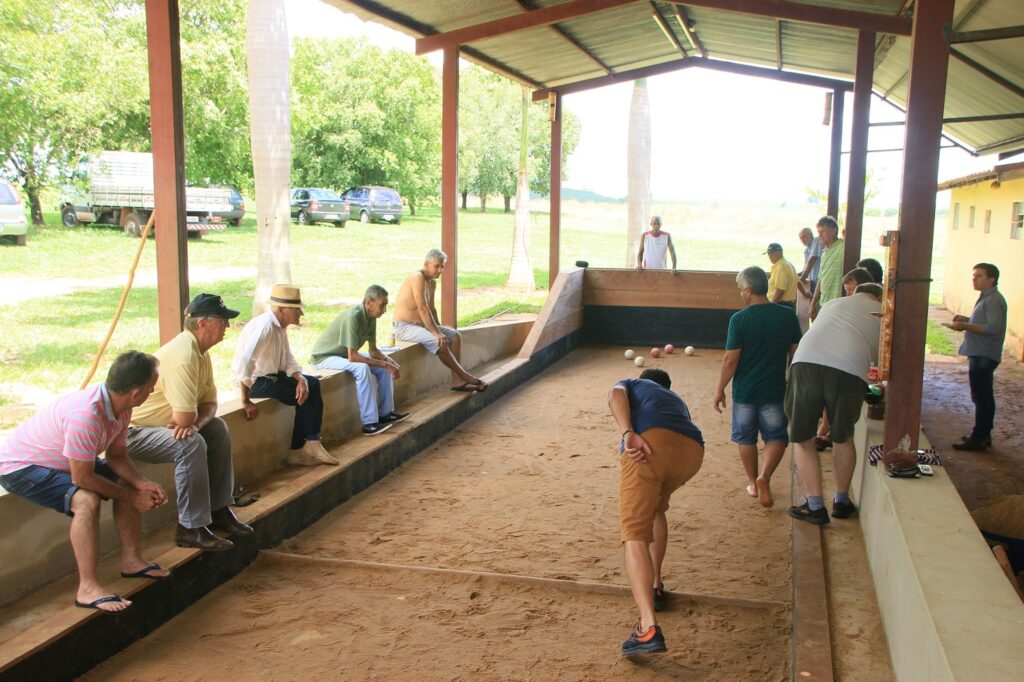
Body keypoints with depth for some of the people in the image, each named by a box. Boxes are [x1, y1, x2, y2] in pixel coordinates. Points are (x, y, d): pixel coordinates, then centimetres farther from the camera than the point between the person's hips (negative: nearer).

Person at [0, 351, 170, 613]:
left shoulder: (119, 405, -10)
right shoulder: (86, 415, -38)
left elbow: (117, 456, 2)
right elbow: (82, 478, -30)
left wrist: (143, 484, -15)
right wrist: (131, 496, -20)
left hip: (61, 463, 10)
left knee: (129, 483, 5)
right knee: (86, 500, -31)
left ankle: (132, 560, 14)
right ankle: (88, 589, -25)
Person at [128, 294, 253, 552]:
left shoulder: (200, 351, 4)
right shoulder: (183, 356, -29)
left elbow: (210, 403, 5)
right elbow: (185, 418, -32)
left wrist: (195, 422, -17)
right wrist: (191, 423, -7)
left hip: (161, 423, 10)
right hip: (130, 431, -10)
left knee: (218, 429, 4)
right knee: (191, 444, -29)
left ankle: (218, 510, 12)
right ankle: (191, 528, -18)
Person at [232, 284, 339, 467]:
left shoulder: (281, 326, 4)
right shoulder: (265, 326, -25)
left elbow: (288, 360, 5)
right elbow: (244, 363, -35)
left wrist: (301, 379, -15)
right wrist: (246, 401, -33)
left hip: (272, 375, 9)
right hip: (256, 381, -9)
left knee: (312, 384, 2)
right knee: (305, 396, -9)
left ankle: (310, 444, 0)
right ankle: (298, 450, 6)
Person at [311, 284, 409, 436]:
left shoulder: (371, 317, -5)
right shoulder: (352, 317, -31)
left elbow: (372, 350, 5)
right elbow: (352, 357, -33)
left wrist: (387, 361, -15)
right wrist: (383, 364, -28)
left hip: (345, 354, 9)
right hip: (324, 357, -9)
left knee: (386, 367, 0)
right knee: (362, 368, -33)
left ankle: (385, 413, 7)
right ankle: (369, 423, -30)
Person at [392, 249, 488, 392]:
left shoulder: (432, 282, 12)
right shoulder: (418, 278, -18)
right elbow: (423, 309, -24)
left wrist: (439, 330, 6)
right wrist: (437, 333, -25)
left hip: (421, 325, 10)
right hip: (404, 327, -10)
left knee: (455, 336, -4)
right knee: (439, 342, -29)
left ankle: (457, 381, -11)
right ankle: (464, 376, -16)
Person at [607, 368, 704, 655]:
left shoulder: (632, 384, 33)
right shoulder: (677, 400, 45)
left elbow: (616, 395, 8)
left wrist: (628, 434, -8)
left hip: (650, 440, -5)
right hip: (693, 451, 5)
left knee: (635, 534, -8)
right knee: (656, 508, 33)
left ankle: (648, 628, -25)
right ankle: (655, 588, 35)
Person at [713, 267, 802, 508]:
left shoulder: (739, 319, -13)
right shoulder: (788, 316, -4)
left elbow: (730, 359, -13)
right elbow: (795, 353, 3)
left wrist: (720, 390, -3)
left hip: (744, 390, -1)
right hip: (775, 389, 1)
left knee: (746, 438, 16)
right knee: (776, 436, 14)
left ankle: (753, 483, 26)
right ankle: (764, 477, -8)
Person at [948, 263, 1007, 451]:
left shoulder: (994, 300, -17)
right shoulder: (986, 298, 16)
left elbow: (993, 328, -24)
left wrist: (965, 326, -24)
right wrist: (966, 319, 11)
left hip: (984, 356, -11)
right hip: (981, 355, 11)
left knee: (981, 398, -7)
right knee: (985, 397, 16)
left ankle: (978, 439, -3)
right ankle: (983, 435, 25)